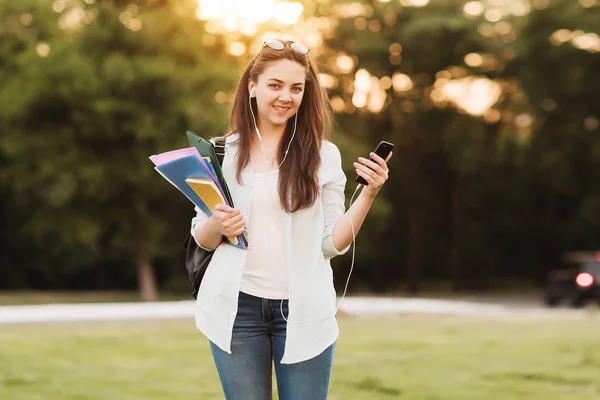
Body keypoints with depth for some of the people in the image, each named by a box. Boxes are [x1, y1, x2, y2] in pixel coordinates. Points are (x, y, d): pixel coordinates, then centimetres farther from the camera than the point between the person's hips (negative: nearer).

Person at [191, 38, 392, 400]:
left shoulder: (323, 154, 1)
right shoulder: (222, 153, 3)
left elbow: (333, 244, -1)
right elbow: (202, 238, 7)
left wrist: (369, 194, -13)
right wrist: (217, 225, -14)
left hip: (304, 310, 0)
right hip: (237, 308, 1)